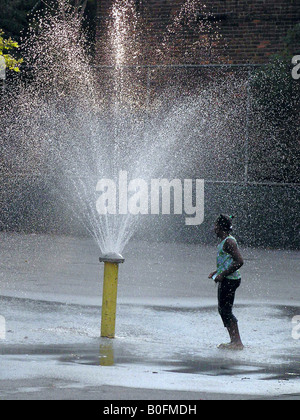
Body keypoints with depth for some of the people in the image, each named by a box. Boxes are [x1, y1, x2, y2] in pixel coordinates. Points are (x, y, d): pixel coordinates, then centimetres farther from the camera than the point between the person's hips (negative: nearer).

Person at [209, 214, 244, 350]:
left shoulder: (229, 242, -17)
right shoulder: (224, 241, 15)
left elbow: (239, 262, -24)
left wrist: (222, 274, -22)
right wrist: (217, 272, 18)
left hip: (230, 280, -11)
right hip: (225, 280, 11)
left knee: (226, 311, -9)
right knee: (223, 310, 14)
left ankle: (237, 343, -7)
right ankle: (234, 341, 19)